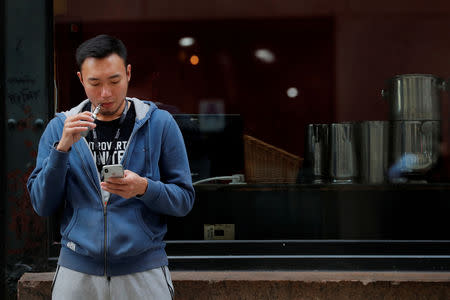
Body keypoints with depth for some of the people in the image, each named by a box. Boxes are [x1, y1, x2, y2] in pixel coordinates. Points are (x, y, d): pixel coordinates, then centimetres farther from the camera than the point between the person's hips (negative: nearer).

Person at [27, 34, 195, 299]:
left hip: (144, 272, -1)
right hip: (77, 273, 1)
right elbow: (42, 206, 0)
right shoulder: (60, 127, 5)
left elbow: (184, 200, 1)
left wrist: (144, 188, -18)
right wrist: (62, 148, -12)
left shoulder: (160, 123, 0)